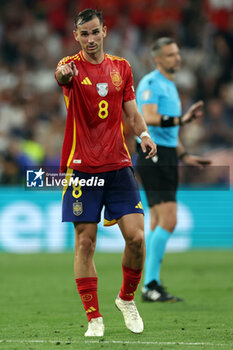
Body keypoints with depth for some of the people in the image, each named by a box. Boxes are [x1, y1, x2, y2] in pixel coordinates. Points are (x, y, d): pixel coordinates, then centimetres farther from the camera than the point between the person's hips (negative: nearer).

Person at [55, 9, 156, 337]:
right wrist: (64, 73, -53)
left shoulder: (121, 67, 10)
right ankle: (94, 318, 5)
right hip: (82, 169, -3)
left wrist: (144, 133, -6)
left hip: (118, 165, 3)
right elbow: (63, 76, -28)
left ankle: (127, 298, 17)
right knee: (85, 242, -3)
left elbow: (131, 111, 15)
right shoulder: (73, 66, -3)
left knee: (136, 236, -7)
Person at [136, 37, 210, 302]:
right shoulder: (150, 83, -9)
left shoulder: (170, 86, 21)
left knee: (158, 223, 8)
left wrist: (184, 156, 22)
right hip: (153, 156, -10)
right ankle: (151, 285, -13)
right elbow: (149, 118, -24)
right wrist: (182, 119, -32)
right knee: (168, 220, -16)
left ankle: (151, 285, 10)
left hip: (166, 158, 10)